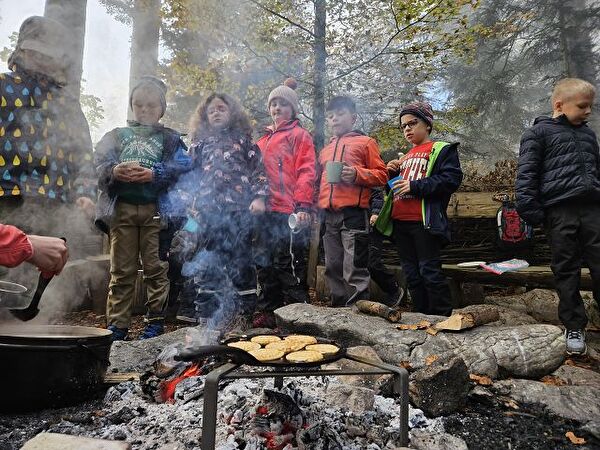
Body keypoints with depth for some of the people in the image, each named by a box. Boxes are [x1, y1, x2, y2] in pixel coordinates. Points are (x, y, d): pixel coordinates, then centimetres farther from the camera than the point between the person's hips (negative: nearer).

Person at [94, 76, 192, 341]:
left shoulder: (170, 138, 15)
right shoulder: (117, 135, 20)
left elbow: (183, 166, -3)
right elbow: (99, 162, 4)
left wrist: (154, 174, -18)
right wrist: (114, 171, -18)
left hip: (156, 210, -1)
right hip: (121, 208, 2)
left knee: (156, 268, 1)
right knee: (121, 270, 4)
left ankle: (155, 321, 10)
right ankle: (116, 325, 11)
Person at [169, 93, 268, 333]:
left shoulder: (244, 140, 16)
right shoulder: (199, 144, 22)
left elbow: (258, 171, 7)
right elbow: (187, 176, 19)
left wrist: (258, 197, -7)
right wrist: (180, 203, 8)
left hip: (238, 212, -2)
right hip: (205, 214, 2)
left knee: (240, 266, -1)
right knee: (205, 269, 2)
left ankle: (242, 320, 8)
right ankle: (208, 324, 12)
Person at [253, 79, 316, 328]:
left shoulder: (299, 135, 3)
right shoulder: (264, 139, 22)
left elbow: (306, 172, -8)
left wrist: (303, 205, -17)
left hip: (288, 211, -7)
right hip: (265, 211, 7)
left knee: (289, 265, -5)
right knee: (265, 264, 11)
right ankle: (268, 312, 22)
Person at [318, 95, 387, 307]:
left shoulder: (365, 142, 7)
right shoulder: (326, 150, 23)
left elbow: (381, 175, 1)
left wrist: (357, 174, -15)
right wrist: (318, 206, 15)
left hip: (354, 213, -6)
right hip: (329, 216, 6)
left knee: (355, 271, -7)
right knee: (333, 269, 10)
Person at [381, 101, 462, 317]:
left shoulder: (441, 149, 3)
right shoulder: (405, 156, 25)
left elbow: (452, 178, -12)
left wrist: (416, 186, -16)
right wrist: (392, 173, 9)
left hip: (424, 221, -8)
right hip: (400, 222, 8)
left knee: (429, 271, -8)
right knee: (411, 273, 10)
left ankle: (443, 318, 3)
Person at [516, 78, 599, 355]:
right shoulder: (539, 132, 1)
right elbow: (526, 173, -6)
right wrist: (530, 209, -14)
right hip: (559, 210, -5)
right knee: (566, 271, 3)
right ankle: (574, 327, 14)